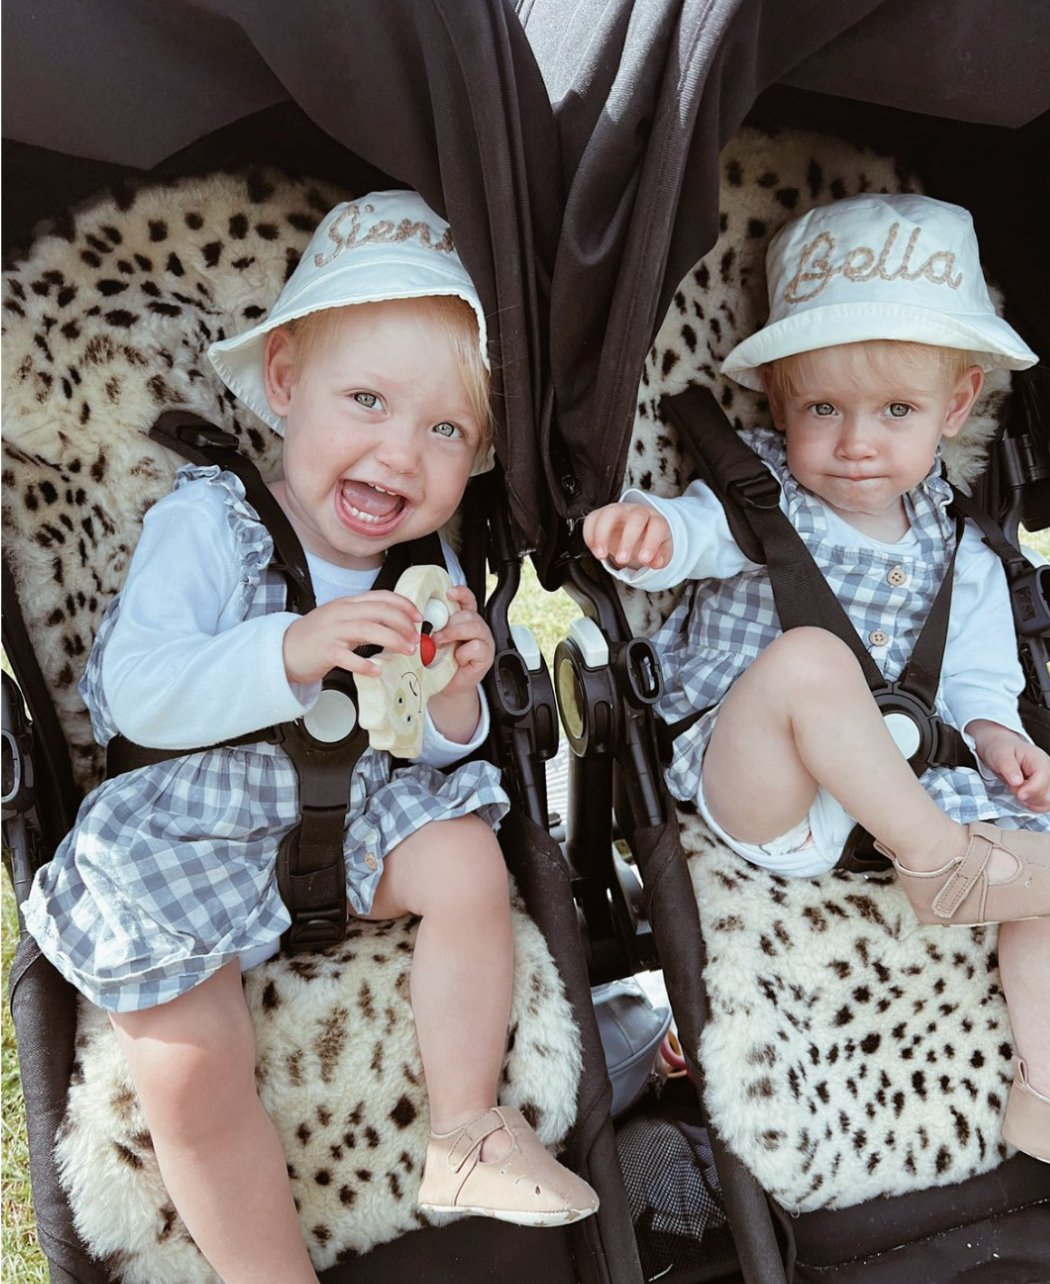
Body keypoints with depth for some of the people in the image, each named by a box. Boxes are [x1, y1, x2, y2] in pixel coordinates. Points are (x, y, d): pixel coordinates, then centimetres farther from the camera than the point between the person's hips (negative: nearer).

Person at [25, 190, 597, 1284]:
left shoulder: (427, 567, -1)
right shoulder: (204, 523, -15)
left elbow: (427, 754, 4)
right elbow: (136, 697, -24)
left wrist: (452, 697, -20)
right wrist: (289, 653, -37)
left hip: (349, 814, 4)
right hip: (187, 835, -4)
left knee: (468, 860, -17)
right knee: (187, 1067, -17)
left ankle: (465, 1130, 2)